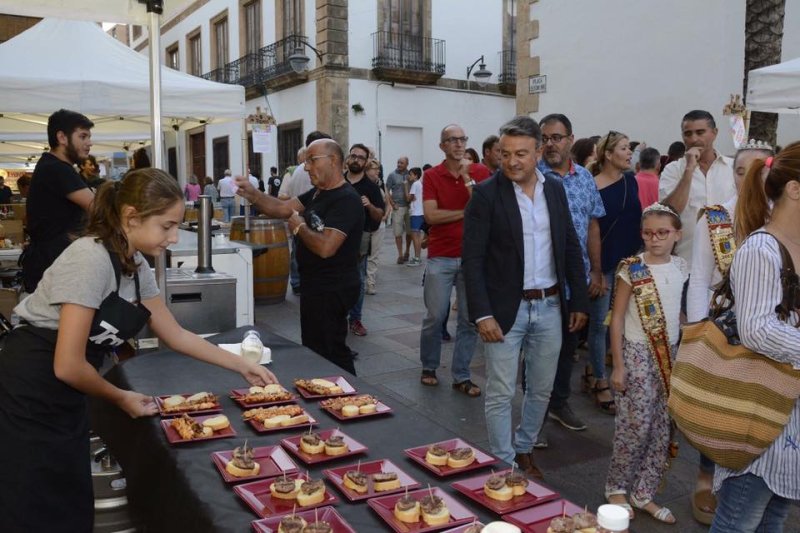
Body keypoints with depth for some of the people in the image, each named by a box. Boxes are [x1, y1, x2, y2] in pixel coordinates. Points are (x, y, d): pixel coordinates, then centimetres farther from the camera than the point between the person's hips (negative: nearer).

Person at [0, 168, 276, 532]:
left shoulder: (136, 266, 3)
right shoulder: (92, 259, -24)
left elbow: (176, 336, 12)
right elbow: (68, 365, -25)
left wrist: (243, 367, 9)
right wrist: (122, 399, -8)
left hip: (62, 398, 8)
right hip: (30, 396, -8)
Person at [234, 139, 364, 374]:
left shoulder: (346, 200, -21)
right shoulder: (318, 193, 11)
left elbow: (325, 247, -30)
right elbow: (282, 209, 7)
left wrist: (299, 227, -13)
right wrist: (252, 194, -9)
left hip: (331, 290, -10)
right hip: (316, 286, 10)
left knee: (329, 354, -1)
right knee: (314, 350, 22)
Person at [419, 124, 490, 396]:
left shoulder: (480, 172, 3)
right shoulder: (431, 175, 0)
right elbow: (430, 215, -12)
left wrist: (467, 178, -15)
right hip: (440, 258, -1)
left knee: (469, 319, 5)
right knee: (435, 316, 5)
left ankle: (462, 376, 17)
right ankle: (428, 367, 26)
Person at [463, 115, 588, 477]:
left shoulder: (555, 189, 5)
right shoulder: (486, 193, -10)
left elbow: (571, 249, 10)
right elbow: (473, 260, -11)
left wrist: (579, 301, 7)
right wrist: (482, 314, -17)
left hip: (550, 307, 5)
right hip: (506, 309, -5)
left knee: (541, 390, 16)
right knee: (500, 394, 3)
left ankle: (524, 451, 36)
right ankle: (504, 464, 20)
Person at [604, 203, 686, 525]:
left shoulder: (682, 268, 3)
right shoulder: (631, 269, -11)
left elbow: (681, 313, 13)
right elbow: (617, 318, -10)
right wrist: (618, 365, -12)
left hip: (671, 354, 5)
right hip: (638, 354, -5)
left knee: (663, 428, 8)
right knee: (636, 426, -2)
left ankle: (644, 493, 22)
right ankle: (617, 488, 19)